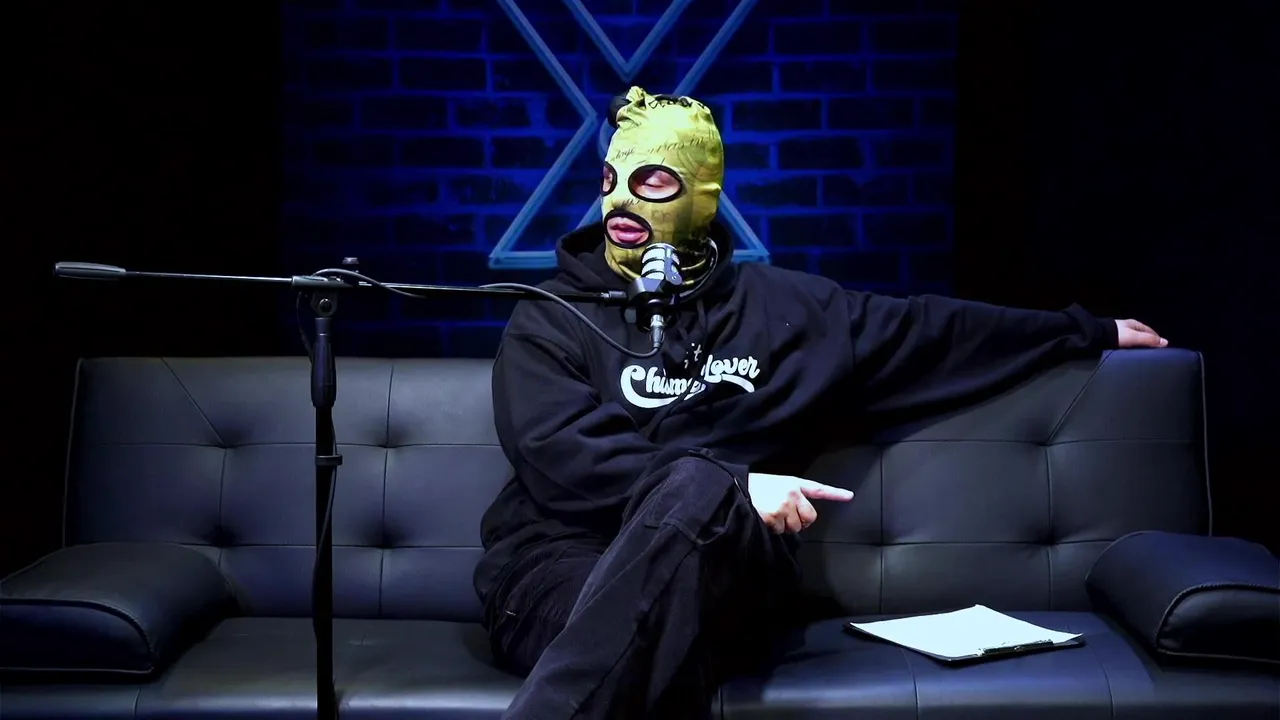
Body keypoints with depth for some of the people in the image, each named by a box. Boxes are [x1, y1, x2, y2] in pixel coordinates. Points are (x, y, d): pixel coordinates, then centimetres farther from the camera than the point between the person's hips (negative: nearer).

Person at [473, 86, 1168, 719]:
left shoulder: (777, 305, 18)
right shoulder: (551, 320, 8)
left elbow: (928, 330, 26)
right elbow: (565, 456, -9)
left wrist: (1089, 331, 32)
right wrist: (733, 485, -20)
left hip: (727, 573, 2)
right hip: (562, 562, -2)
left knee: (696, 491, -36)